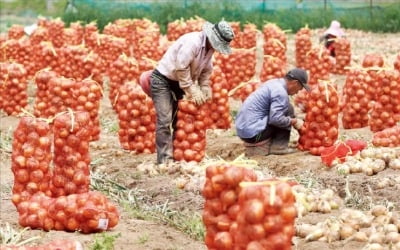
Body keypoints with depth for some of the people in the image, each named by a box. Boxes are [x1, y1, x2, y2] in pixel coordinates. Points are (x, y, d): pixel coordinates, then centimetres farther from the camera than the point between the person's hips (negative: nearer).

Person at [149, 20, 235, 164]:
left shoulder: (209, 47, -1)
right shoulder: (192, 42, -28)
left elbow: (206, 71, 8)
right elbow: (181, 69, -29)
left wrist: (205, 89, -6)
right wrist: (193, 92, -24)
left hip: (179, 82, 9)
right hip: (162, 80, -9)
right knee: (165, 121, -14)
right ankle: (165, 160, -13)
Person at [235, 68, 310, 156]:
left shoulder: (274, 83, 14)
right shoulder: (280, 92, -15)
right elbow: (276, 119, -23)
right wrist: (294, 121, -8)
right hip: (254, 133, -9)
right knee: (287, 109, -5)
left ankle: (257, 147, 13)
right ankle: (279, 147, -5)